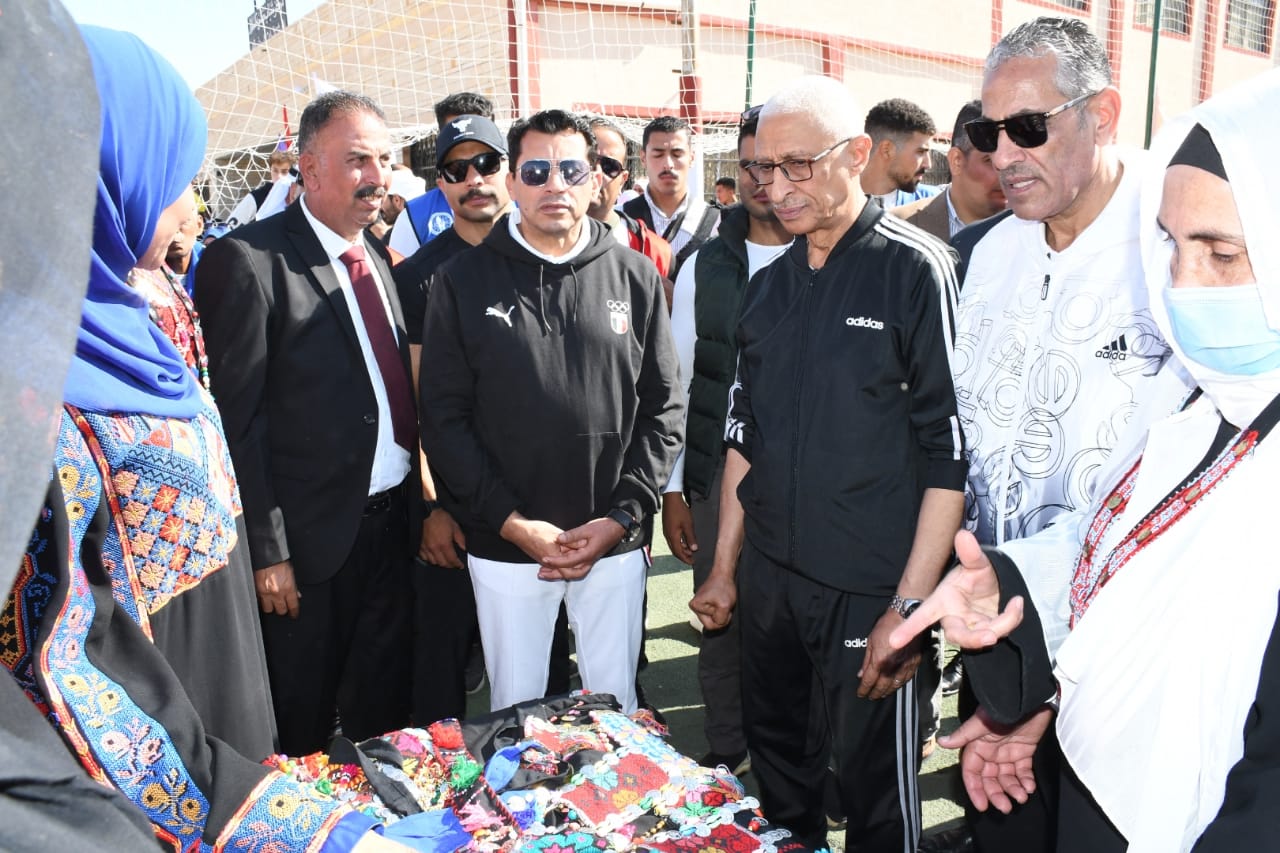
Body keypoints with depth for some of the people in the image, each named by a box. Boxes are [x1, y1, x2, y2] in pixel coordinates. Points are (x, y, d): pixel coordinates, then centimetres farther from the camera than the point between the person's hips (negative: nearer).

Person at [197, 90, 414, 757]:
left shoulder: (378, 258, 9)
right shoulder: (249, 259, -14)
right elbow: (238, 419, -15)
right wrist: (266, 551, -15)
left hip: (392, 525, 6)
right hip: (312, 536, -6)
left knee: (385, 708, 21)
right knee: (301, 721, 14)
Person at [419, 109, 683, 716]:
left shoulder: (634, 277, 2)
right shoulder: (463, 281, -1)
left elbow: (663, 405, 2)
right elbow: (444, 417, -3)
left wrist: (622, 516, -7)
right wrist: (512, 522, -10)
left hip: (615, 542, 1)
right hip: (505, 546, -1)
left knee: (615, 706, 15)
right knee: (514, 712, 13)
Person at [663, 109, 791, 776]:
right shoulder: (705, 267, 7)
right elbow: (677, 383, 8)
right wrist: (673, 490, 5)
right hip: (718, 476, 3)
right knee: (720, 622, 12)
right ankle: (727, 754, 33)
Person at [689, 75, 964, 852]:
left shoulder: (915, 270, -9)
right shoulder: (770, 285, 8)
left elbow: (949, 451, -13)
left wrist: (911, 604, -15)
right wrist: (724, 566, 14)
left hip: (869, 590, -5)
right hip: (768, 578, 6)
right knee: (778, 768, 19)